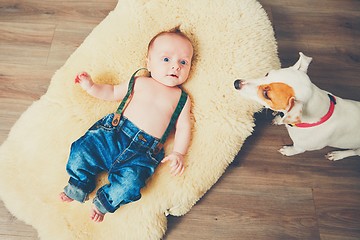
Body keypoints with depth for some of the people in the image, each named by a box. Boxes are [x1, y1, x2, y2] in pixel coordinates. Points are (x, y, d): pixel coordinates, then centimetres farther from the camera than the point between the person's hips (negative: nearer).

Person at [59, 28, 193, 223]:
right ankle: (78, 186, 20)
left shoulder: (182, 99, 13)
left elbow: (184, 127, 9)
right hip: (113, 133, 2)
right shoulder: (138, 82, 15)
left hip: (143, 151, -2)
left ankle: (105, 202, 9)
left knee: (129, 183, -24)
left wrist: (178, 152, -4)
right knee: (81, 151, -11)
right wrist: (91, 87, 12)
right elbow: (113, 93, 24)